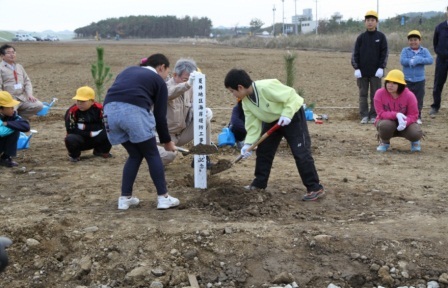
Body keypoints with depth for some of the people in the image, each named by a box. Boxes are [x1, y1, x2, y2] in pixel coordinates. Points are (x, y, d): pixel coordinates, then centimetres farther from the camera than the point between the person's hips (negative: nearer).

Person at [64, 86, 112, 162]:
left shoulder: (99, 108, -12)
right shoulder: (72, 111, -19)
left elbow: (104, 126, -16)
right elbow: (71, 130, -20)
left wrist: (85, 127, -21)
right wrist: (90, 133, -21)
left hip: (95, 140, 3)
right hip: (79, 139, -3)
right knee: (70, 139, -36)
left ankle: (100, 151, 11)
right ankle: (74, 155, 1)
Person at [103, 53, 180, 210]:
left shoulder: (128, 70, 34)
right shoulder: (158, 81, 19)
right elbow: (159, 116, 15)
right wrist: (166, 141, 28)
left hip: (110, 110, 5)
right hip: (134, 111, -5)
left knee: (135, 155, 21)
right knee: (152, 154, 13)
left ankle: (125, 198, 20)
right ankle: (163, 197, 14)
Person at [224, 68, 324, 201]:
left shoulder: (266, 87, -33)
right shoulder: (246, 101, -8)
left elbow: (291, 96, -28)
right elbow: (253, 123, -6)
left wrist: (286, 114, -34)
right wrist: (248, 143, -15)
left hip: (292, 116, -8)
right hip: (272, 120, 8)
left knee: (301, 153, -11)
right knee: (263, 151, 9)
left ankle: (315, 188, -5)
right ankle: (259, 183, 24)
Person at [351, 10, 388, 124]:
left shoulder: (381, 37, 2)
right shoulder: (361, 37, 5)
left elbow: (384, 53, 0)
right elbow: (355, 54, 4)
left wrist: (381, 68, -9)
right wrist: (356, 68, -5)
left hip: (376, 72, -1)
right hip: (362, 72, 1)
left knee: (375, 94, 3)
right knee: (363, 94, 4)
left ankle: (374, 116, 10)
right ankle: (364, 116, 9)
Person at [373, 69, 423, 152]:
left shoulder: (409, 95, -16)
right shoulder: (379, 93, -17)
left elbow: (413, 115, -14)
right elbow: (381, 113, -19)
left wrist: (405, 122, -37)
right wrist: (396, 115, -37)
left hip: (404, 123, 0)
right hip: (387, 121, 0)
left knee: (416, 133, -31)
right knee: (385, 125, -39)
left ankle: (414, 141, 12)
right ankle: (384, 142, -1)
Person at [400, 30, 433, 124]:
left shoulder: (424, 51, 0)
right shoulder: (405, 50, -2)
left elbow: (430, 60, -14)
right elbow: (402, 61, -17)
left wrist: (419, 60, -24)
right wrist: (414, 60, -21)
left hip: (420, 80, 1)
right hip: (407, 80, -1)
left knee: (419, 100, 8)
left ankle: (418, 117, 19)